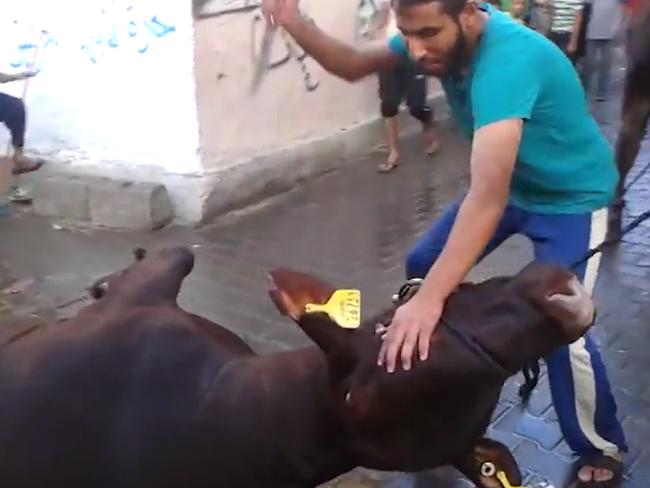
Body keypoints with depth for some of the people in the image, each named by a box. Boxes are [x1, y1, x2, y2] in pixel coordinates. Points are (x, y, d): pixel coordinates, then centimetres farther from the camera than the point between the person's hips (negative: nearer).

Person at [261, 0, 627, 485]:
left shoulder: (508, 59, -38)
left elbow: (488, 194, -48)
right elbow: (353, 66, -6)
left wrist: (429, 299, -56)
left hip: (570, 197, -7)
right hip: (512, 183, 7)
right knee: (423, 266, 6)